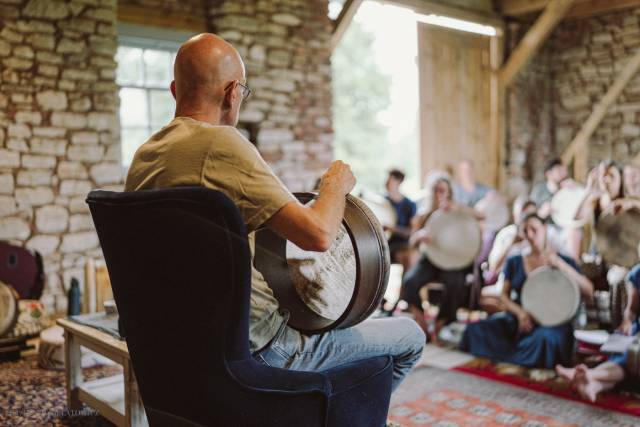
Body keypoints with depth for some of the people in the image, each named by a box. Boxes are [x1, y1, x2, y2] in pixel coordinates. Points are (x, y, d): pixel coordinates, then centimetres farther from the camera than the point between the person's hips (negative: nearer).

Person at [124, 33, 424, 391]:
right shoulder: (221, 143, -22)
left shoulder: (143, 156, 4)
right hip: (255, 348, -9)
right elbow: (318, 235, -27)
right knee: (410, 336, 6)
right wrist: (335, 186, -7)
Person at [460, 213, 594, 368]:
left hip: (552, 323, -2)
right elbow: (505, 296, 12)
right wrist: (520, 312, -10)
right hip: (518, 320, 2)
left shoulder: (563, 261, 5)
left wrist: (562, 265, -18)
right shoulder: (514, 262, 11)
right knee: (476, 330, -24)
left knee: (544, 338, -39)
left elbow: (589, 294, -5)